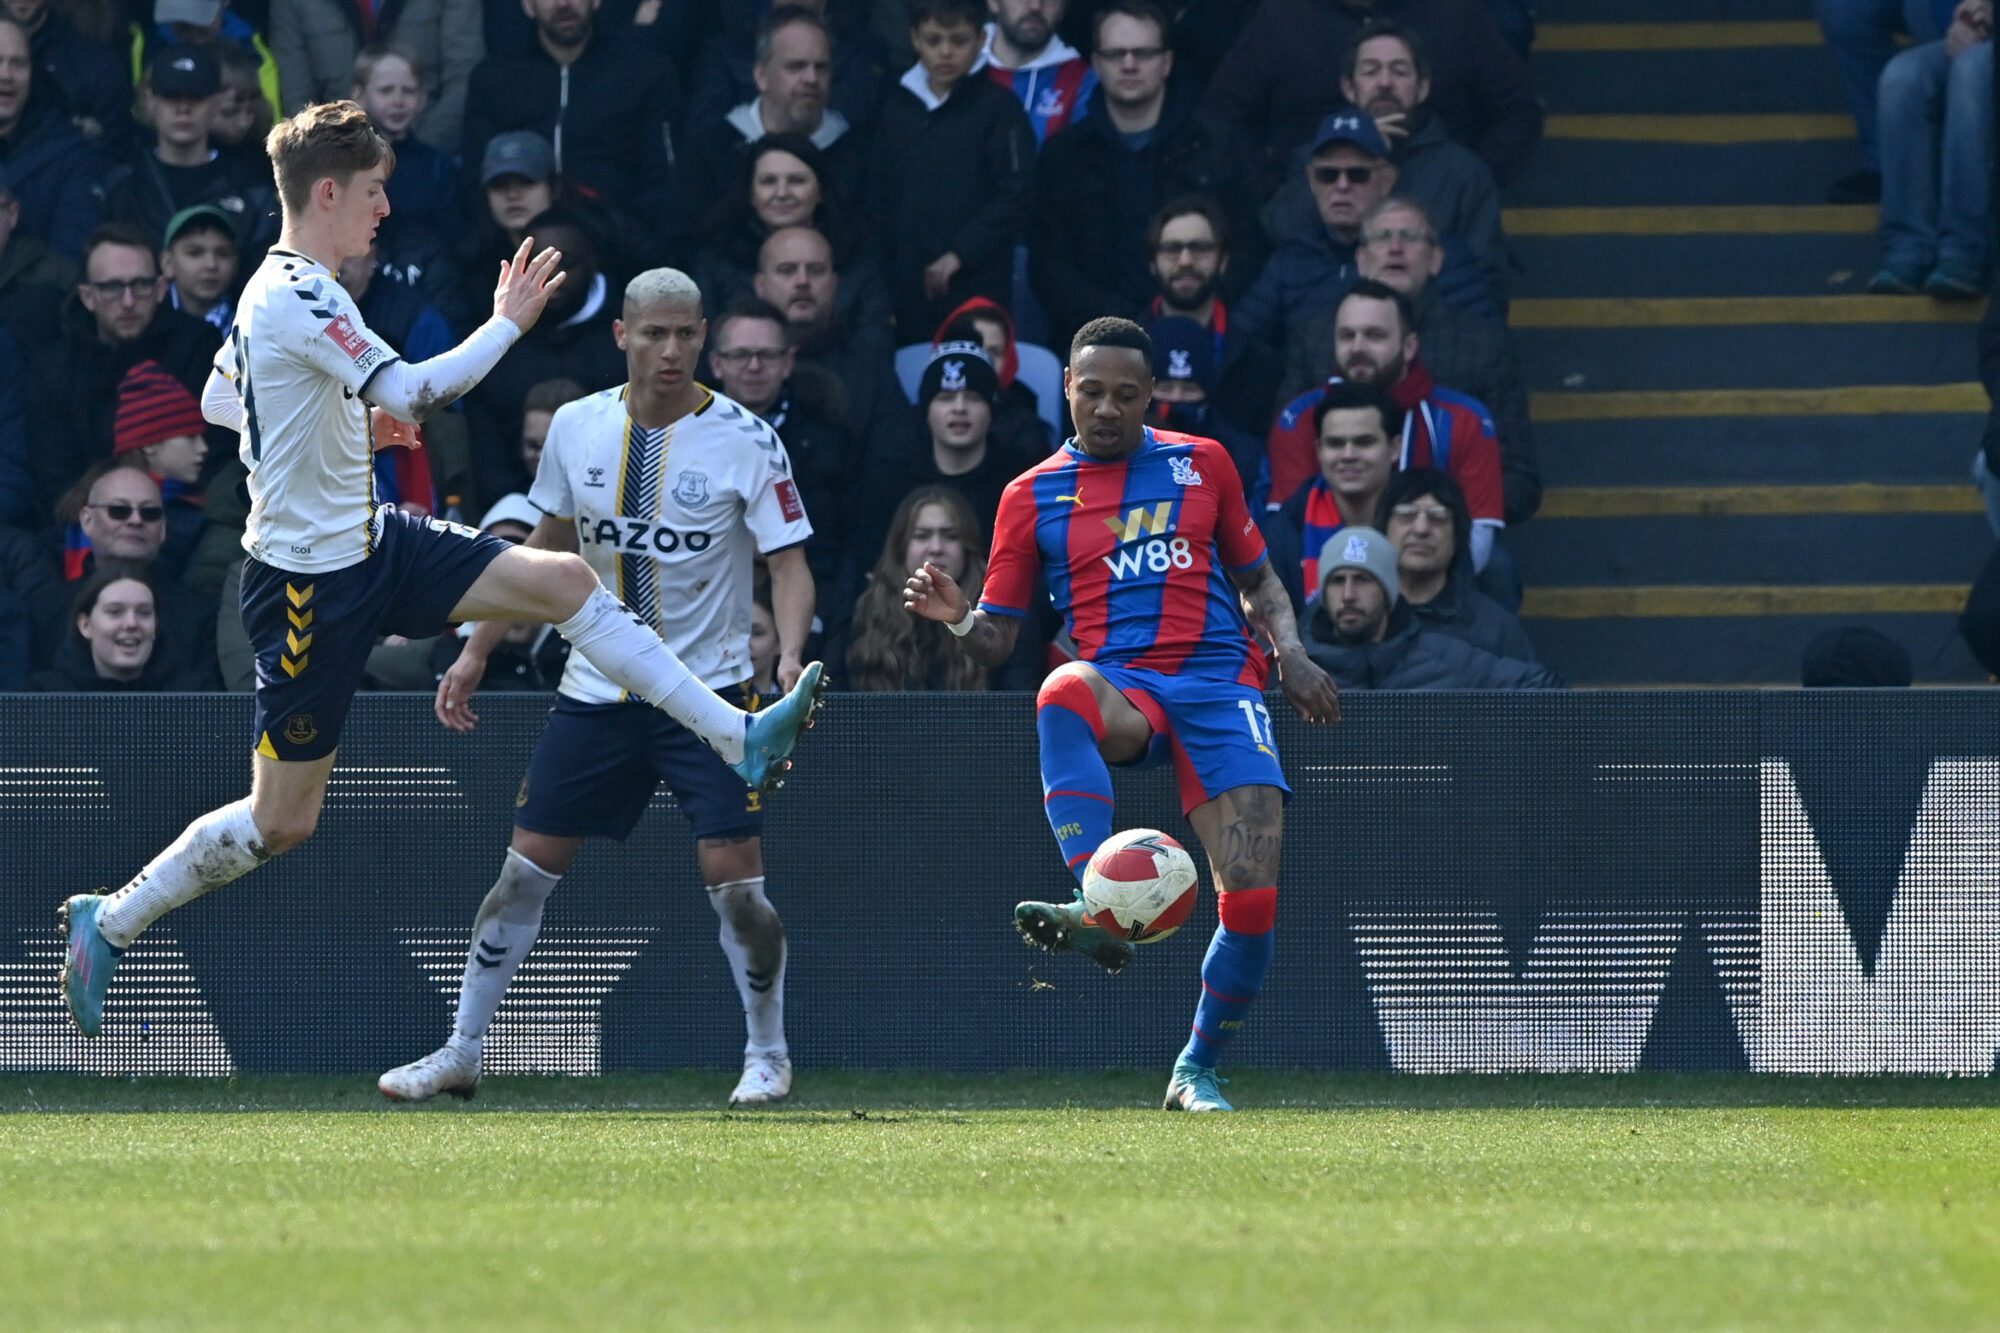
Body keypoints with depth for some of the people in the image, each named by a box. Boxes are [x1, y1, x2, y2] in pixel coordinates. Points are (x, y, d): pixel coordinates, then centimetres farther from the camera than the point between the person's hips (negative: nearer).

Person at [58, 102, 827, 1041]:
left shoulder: (282, 289, 9)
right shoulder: (298, 299, -22)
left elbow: (217, 401, 23)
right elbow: (413, 394, -31)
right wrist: (510, 322, -19)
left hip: (372, 546, 9)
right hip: (309, 583, -9)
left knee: (565, 581, -4)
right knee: (282, 821, -1)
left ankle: (739, 742, -4)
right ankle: (109, 924, 16)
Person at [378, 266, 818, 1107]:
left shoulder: (744, 440, -10)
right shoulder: (577, 428, 2)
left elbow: (789, 563, -10)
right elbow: (545, 550, 14)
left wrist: (790, 655, -28)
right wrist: (476, 653, 13)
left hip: (709, 694, -3)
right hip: (596, 691, 4)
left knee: (733, 874, -11)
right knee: (526, 870, 3)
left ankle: (767, 1055, 8)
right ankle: (459, 1053, 13)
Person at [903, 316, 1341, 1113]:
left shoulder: (1202, 465, 15)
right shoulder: (1034, 496, 12)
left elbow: (1258, 578, 24)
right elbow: (997, 641, 10)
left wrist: (1291, 655, 5)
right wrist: (956, 619, -13)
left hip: (1219, 679, 1)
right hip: (1119, 685, -1)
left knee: (1252, 897, -15)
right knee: (1064, 691, -42)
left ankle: (1195, 1072, 8)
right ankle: (1098, 911, -49)